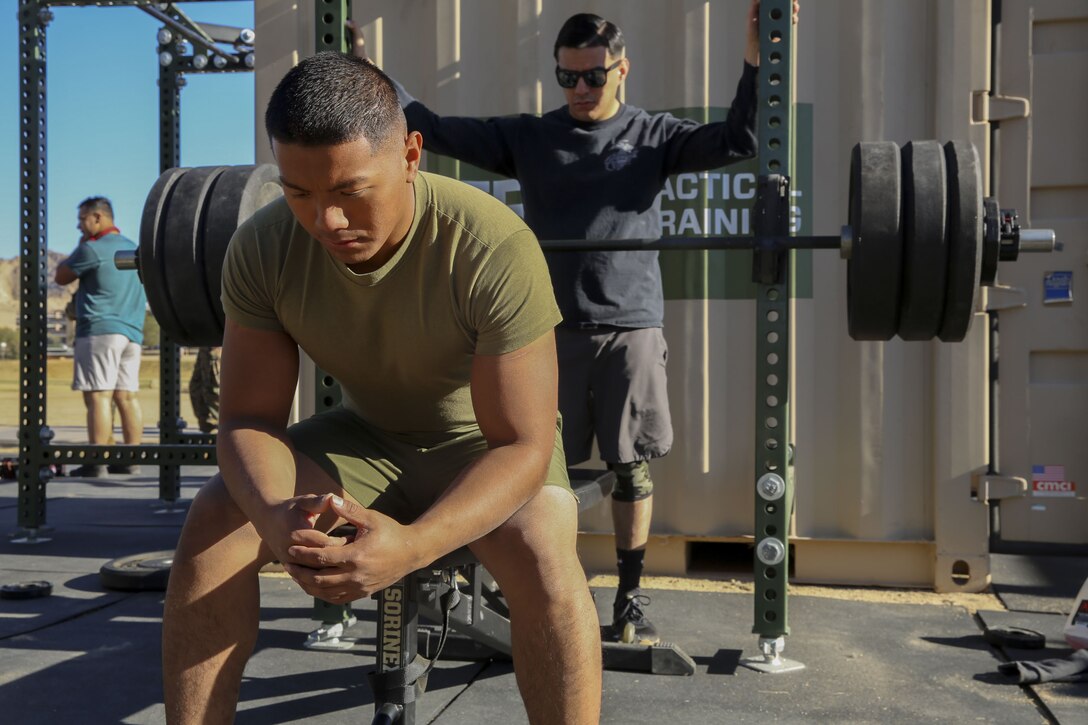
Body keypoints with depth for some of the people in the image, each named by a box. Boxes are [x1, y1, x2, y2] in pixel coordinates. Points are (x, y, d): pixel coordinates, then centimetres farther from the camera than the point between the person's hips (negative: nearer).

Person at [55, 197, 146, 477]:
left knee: (98, 396, -9)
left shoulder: (92, 248, -6)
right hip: (132, 331, 8)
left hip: (100, 330, -8)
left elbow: (61, 277, 5)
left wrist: (79, 247, 13)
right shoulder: (132, 248, 19)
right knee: (127, 396, 6)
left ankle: (97, 462, -12)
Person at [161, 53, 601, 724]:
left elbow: (521, 445, -31)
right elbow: (249, 416, -15)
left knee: (545, 561, -34)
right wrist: (276, 516, -39)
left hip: (484, 440, -3)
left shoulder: (494, 247, -33)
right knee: (212, 525, -18)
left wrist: (413, 544, -48)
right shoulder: (263, 248, -20)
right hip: (366, 434, 4)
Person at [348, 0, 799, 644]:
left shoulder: (652, 135, 7)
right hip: (551, 331, 2)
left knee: (632, 466, 5)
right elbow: (437, 130, 11)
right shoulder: (528, 138, 11)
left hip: (630, 330, -1)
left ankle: (631, 598, 19)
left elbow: (738, 140, -4)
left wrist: (756, 60, -16)